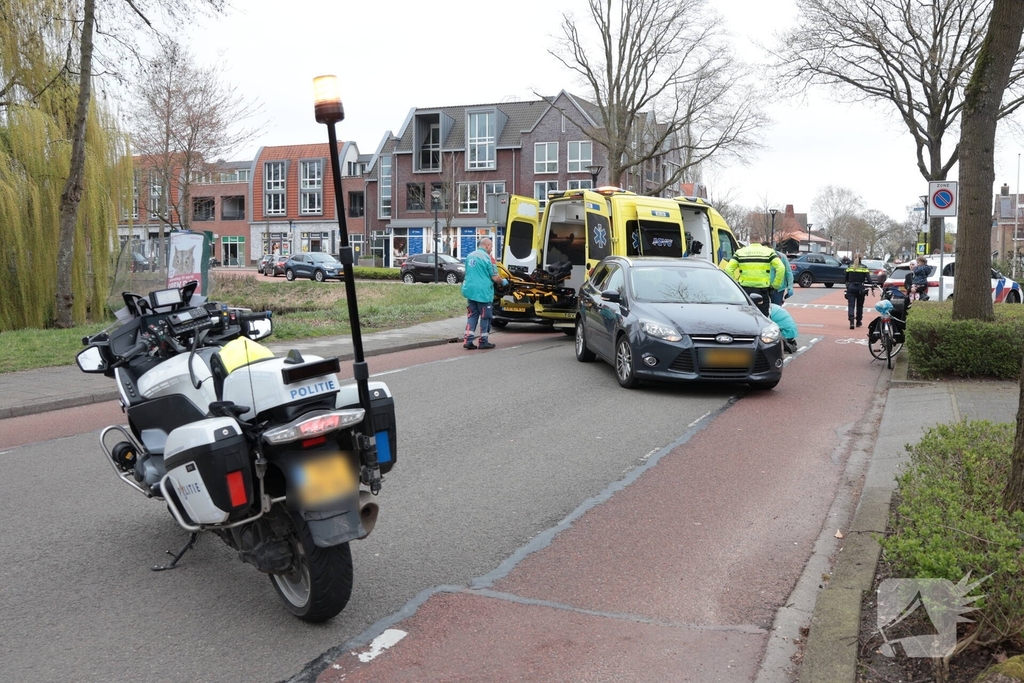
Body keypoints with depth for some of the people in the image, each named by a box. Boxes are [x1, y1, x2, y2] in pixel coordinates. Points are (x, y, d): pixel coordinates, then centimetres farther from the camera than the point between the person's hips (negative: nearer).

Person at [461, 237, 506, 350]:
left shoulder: (470, 256, 10)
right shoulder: (488, 258, -12)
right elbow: (495, 277, -12)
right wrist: (503, 282, 7)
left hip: (470, 291, 6)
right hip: (483, 292, -6)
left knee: (472, 316, 11)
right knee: (485, 317, 6)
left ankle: (468, 341, 5)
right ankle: (483, 342, 11)